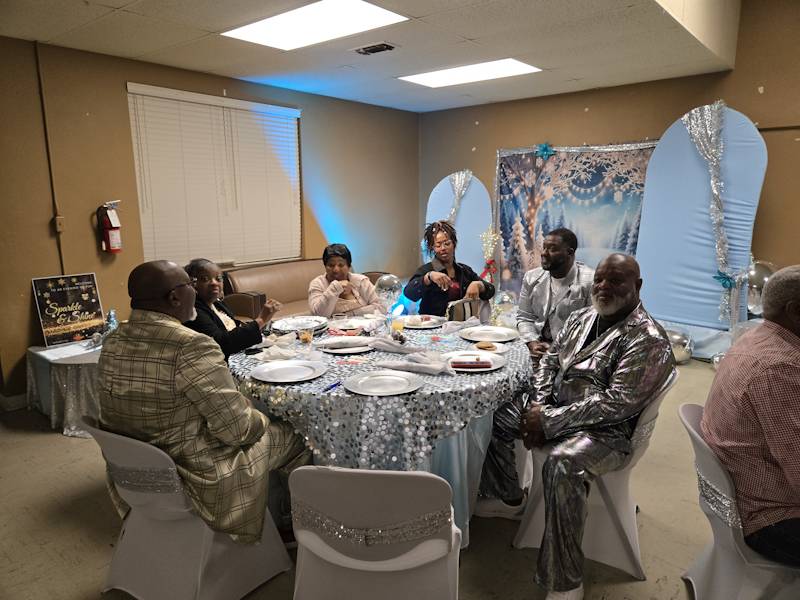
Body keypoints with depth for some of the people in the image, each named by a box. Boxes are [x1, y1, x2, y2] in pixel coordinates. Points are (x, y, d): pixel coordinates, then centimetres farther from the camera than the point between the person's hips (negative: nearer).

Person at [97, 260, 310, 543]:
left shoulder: (112, 342, -4)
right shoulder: (191, 346, -29)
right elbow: (238, 430, -24)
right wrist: (261, 421, -2)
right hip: (187, 475, -8)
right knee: (289, 434, 12)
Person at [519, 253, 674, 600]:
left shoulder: (647, 339, -14)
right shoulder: (581, 318, 11)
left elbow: (617, 403, -22)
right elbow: (549, 362, 13)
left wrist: (551, 421, -22)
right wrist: (540, 407, -6)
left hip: (606, 430, -8)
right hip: (555, 412, 9)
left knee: (562, 462, -37)